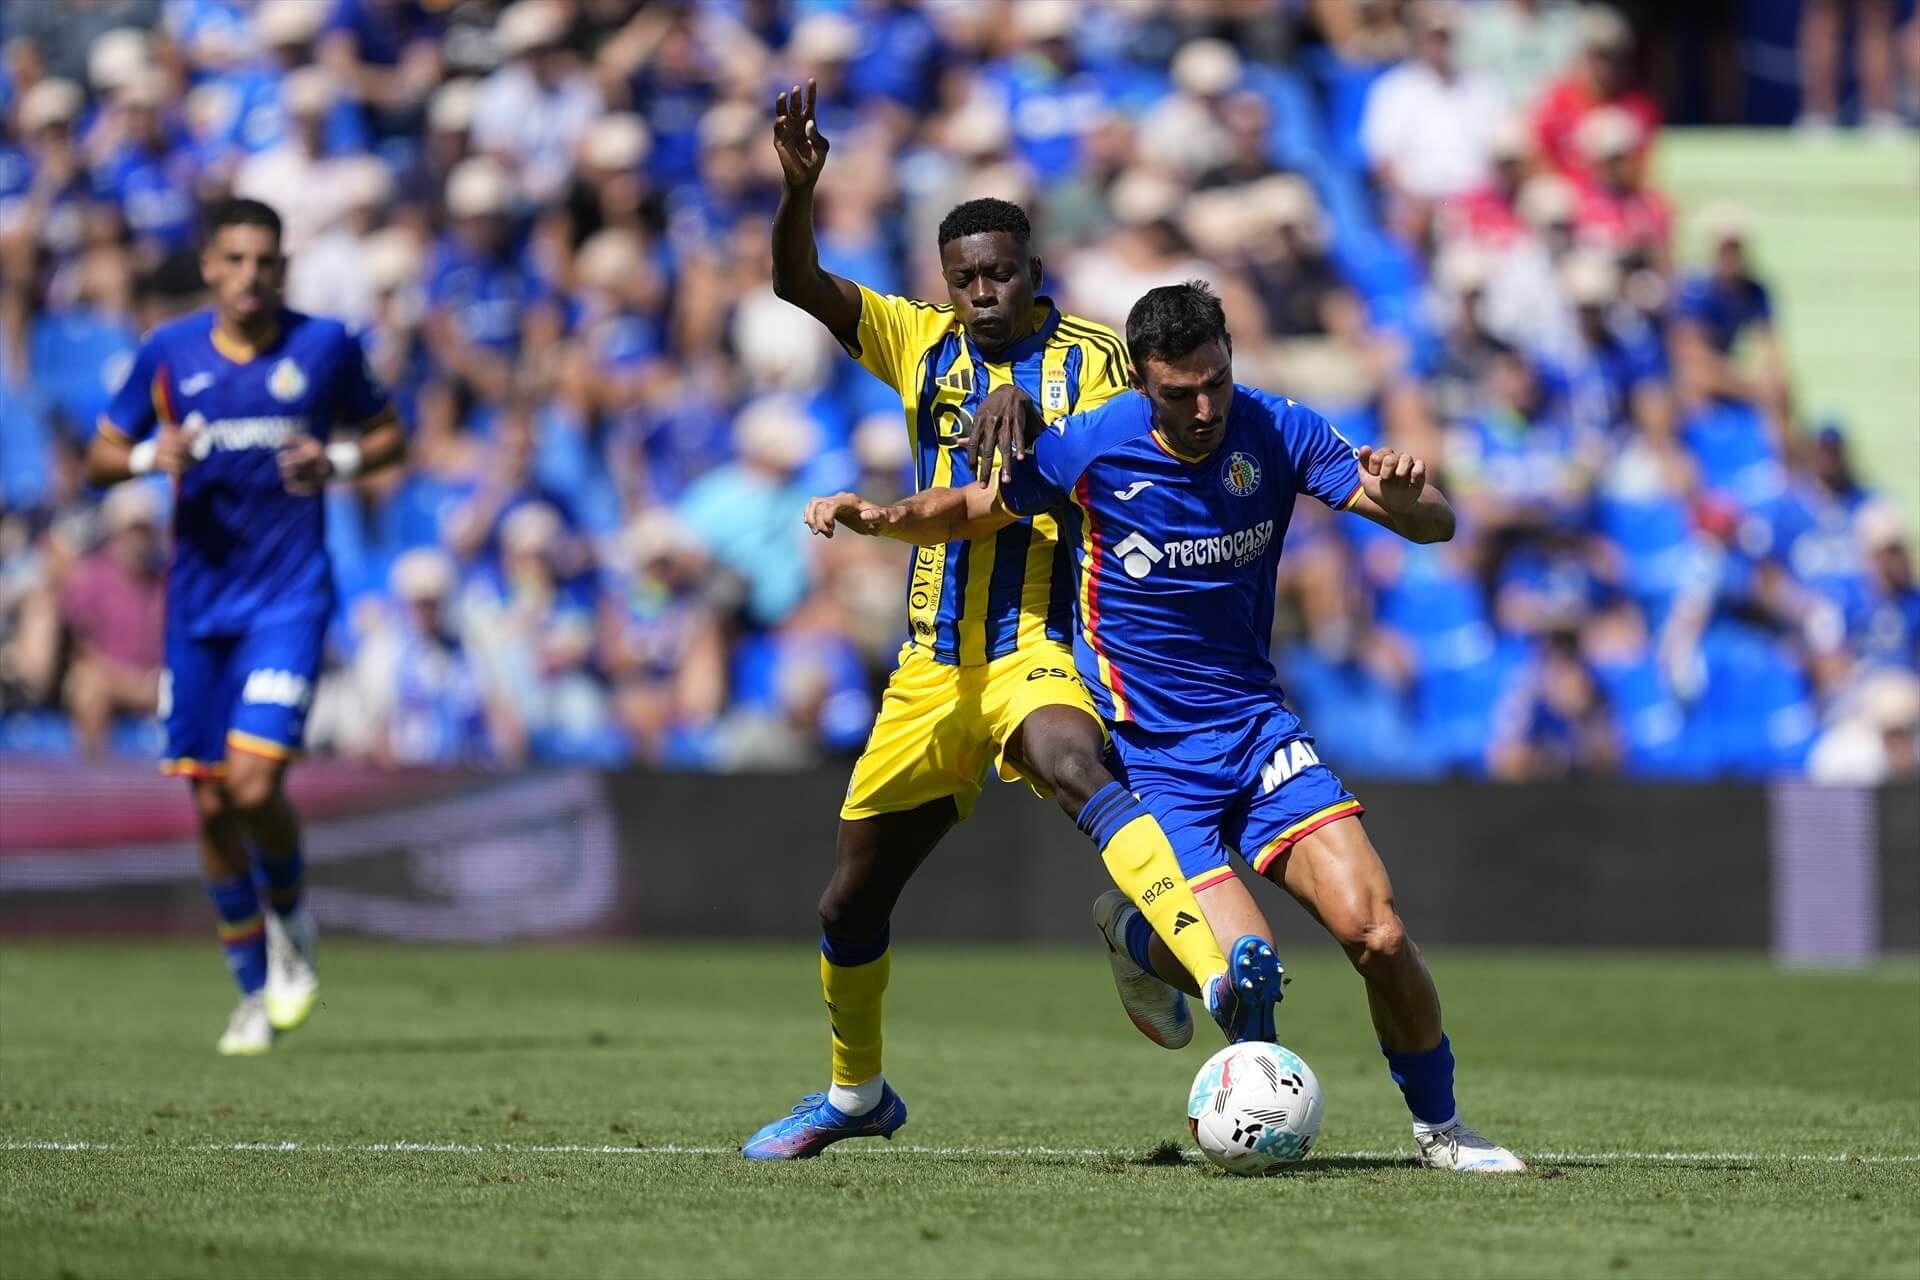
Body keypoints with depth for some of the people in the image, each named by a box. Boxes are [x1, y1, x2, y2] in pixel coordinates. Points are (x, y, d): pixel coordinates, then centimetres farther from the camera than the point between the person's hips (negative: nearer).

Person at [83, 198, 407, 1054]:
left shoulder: (325, 346, -1)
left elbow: (388, 433, 11)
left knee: (254, 783, -17)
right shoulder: (167, 353, 2)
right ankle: (254, 991, 19)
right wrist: (151, 454, -13)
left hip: (289, 596, -3)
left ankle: (289, 922, 14)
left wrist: (341, 461, -10)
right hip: (197, 599, 3)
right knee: (209, 802, 4)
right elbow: (100, 459, 9)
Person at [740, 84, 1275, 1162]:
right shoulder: (924, 344, 7)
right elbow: (800, 286, -4)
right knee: (854, 898, 13)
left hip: (1039, 649, -5)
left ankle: (1225, 973, -58)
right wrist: (800, 188, -21)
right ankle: (855, 1093, 39)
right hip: (934, 663, 5)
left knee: (1074, 767, -39)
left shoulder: (1091, 356, -1)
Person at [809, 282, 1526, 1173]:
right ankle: (1131, 934, 20)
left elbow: (1434, 526, -5)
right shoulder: (1084, 450, -12)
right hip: (1146, 753, -3)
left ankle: (1438, 1126, 8)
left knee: (1374, 934, -16)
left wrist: (1405, 498, -29)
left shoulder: (1276, 432, -6)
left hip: (1255, 723, 3)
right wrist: (874, 517, -14)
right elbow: (971, 512, 5)